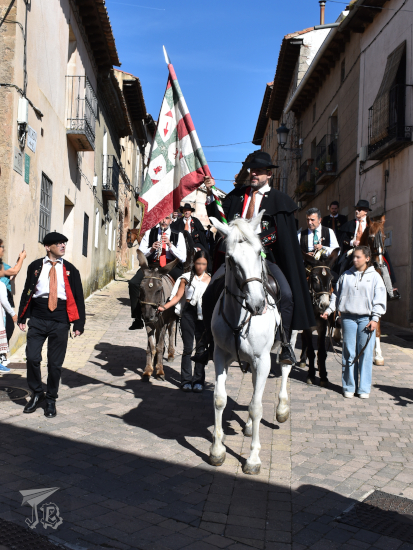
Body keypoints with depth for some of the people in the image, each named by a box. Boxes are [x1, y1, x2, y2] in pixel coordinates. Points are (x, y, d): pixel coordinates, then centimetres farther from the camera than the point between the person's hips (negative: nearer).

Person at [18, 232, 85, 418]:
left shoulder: (70, 269, 5)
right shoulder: (35, 266, 5)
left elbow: (78, 297, 4)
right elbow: (27, 291, 9)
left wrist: (79, 324, -1)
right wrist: (22, 317, 4)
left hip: (60, 320, 0)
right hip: (38, 318, 0)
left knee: (55, 363, 5)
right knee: (32, 357, -6)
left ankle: (51, 400, 22)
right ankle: (36, 393, 18)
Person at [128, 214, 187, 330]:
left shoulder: (178, 235, 6)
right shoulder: (149, 233, 11)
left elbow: (183, 258, -4)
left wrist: (170, 245, -16)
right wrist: (151, 249, -15)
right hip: (152, 265, 2)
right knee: (133, 283, -23)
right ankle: (138, 319, -15)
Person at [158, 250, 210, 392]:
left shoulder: (210, 280, 6)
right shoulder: (187, 278, 3)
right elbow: (177, 297, 1)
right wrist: (164, 307, -12)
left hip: (203, 316, 1)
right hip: (189, 313, -1)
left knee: (201, 347, 4)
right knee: (187, 347, 3)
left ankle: (198, 381, 12)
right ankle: (186, 380, 11)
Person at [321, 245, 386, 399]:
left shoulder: (374, 277, 5)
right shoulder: (346, 276, 10)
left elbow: (379, 300, 2)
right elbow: (336, 294, 16)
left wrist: (375, 318, -6)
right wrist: (329, 310, 4)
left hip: (366, 319, -1)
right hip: (348, 318, 2)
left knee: (365, 353, 0)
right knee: (349, 353, 3)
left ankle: (364, 388, 10)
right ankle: (349, 386, 12)